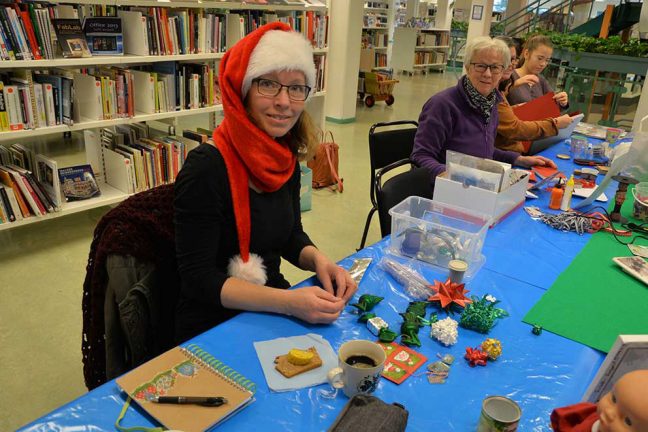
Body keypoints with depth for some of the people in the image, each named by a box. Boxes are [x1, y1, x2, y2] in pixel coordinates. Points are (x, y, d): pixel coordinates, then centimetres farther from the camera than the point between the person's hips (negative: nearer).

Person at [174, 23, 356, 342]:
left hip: (273, 312, 7)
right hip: (215, 327, -6)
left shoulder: (286, 160, -1)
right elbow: (198, 278, -20)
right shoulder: (206, 168, -21)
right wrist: (287, 302, -29)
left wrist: (318, 260, -10)